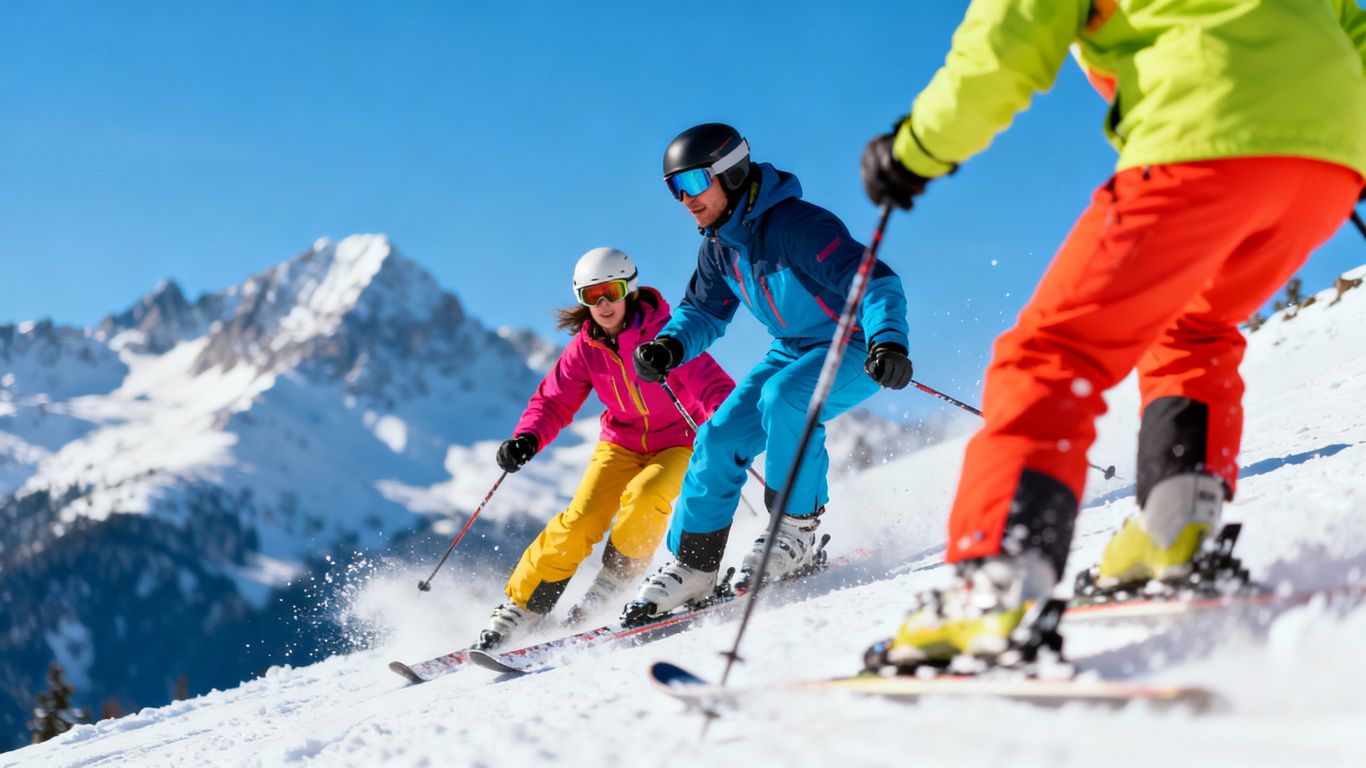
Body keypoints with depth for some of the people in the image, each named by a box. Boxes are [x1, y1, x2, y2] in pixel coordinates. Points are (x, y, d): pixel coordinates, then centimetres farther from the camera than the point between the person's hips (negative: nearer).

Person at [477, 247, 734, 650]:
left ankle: (610, 586, -12)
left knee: (643, 496, -33)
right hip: (622, 442, 3)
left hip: (679, 443, -3)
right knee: (580, 519, -16)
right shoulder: (585, 348, -6)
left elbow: (710, 384, -27)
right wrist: (527, 438, -23)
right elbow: (553, 401, -2)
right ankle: (518, 609, -7)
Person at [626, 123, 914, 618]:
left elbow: (874, 281, -33)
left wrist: (888, 341, -51)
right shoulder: (718, 245, -1)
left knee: (782, 398, -34)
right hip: (794, 350, 8)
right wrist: (669, 346, -11)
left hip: (856, 347, -8)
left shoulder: (797, 225, -27)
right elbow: (703, 312, 11)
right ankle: (693, 564, 2)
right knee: (721, 436, -7)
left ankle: (798, 528, -17)